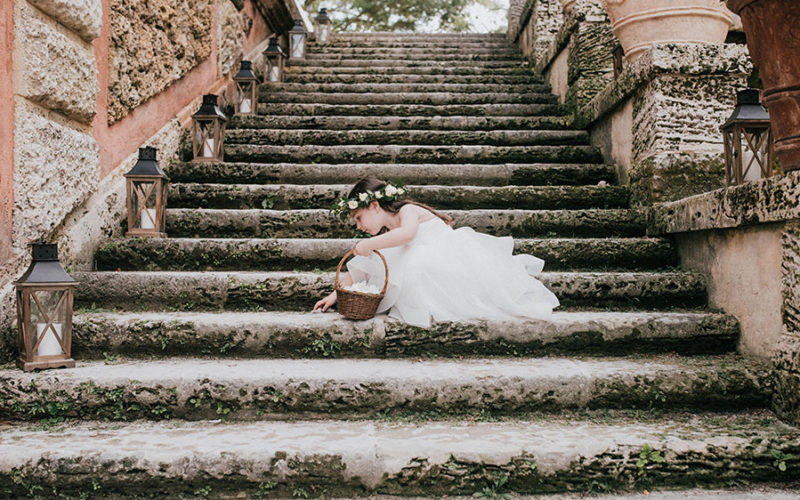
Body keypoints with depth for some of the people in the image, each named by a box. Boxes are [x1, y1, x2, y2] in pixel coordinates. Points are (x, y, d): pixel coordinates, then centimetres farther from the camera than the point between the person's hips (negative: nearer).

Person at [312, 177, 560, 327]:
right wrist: (334, 294, 9)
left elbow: (407, 233, -34)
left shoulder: (408, 210, -9)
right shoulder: (385, 237, 16)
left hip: (454, 252, -8)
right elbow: (359, 270, 18)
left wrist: (370, 244, -30)